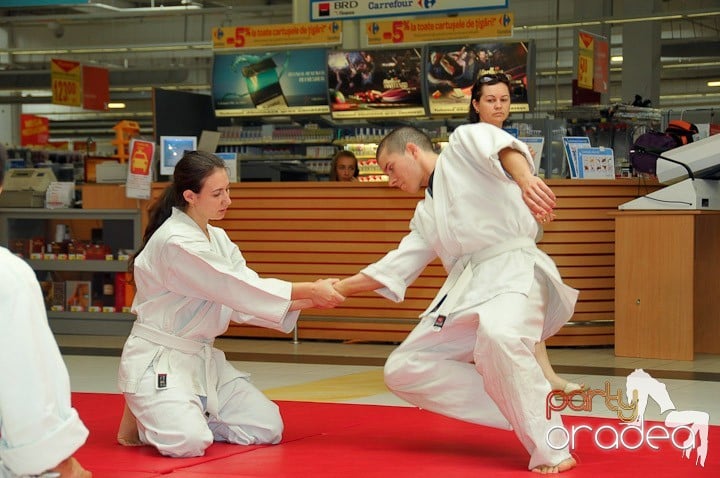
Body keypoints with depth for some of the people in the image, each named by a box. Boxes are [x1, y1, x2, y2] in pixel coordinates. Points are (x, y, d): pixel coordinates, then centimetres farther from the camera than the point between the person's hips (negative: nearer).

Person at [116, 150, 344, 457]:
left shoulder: (218, 239, 8)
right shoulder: (174, 242, -21)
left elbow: (244, 303, 1)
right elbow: (237, 288, -25)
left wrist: (308, 300, -13)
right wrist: (310, 290, -23)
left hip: (202, 359, 9)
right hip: (158, 359, -8)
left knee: (268, 429, 0)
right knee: (188, 443, -30)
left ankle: (187, 418, 14)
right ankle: (140, 420, 3)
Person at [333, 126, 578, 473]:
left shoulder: (462, 146, 4)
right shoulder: (427, 214, 26)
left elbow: (500, 145, -17)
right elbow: (395, 268, 26)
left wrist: (527, 181, -38)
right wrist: (338, 288, 21)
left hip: (513, 270, -9)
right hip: (467, 289, 9)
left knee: (498, 336, -41)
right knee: (402, 370, 4)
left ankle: (551, 452, -28)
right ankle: (518, 408, -3)